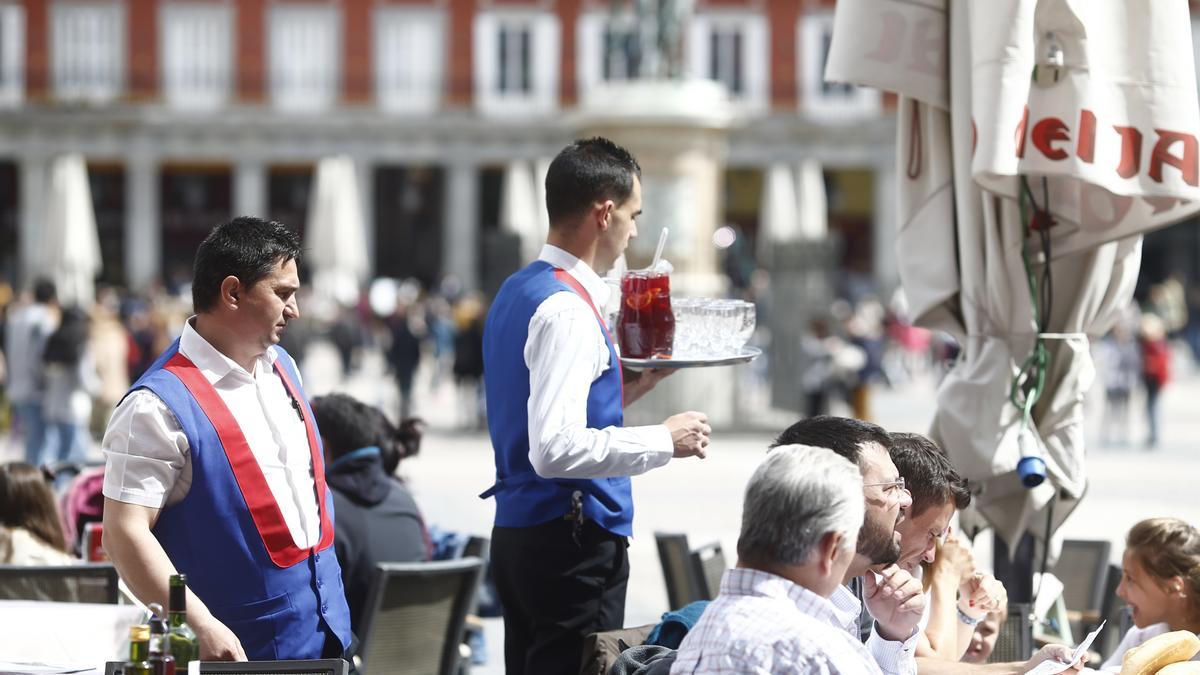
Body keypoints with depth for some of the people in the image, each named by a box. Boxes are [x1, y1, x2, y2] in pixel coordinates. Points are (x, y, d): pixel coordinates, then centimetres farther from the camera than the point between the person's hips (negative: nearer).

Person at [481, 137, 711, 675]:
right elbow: (555, 449, -25)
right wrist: (663, 442, -17)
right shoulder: (567, 311, -16)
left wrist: (628, 388, 17)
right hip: (571, 544, -10)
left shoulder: (517, 293, 14)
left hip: (519, 533, 10)